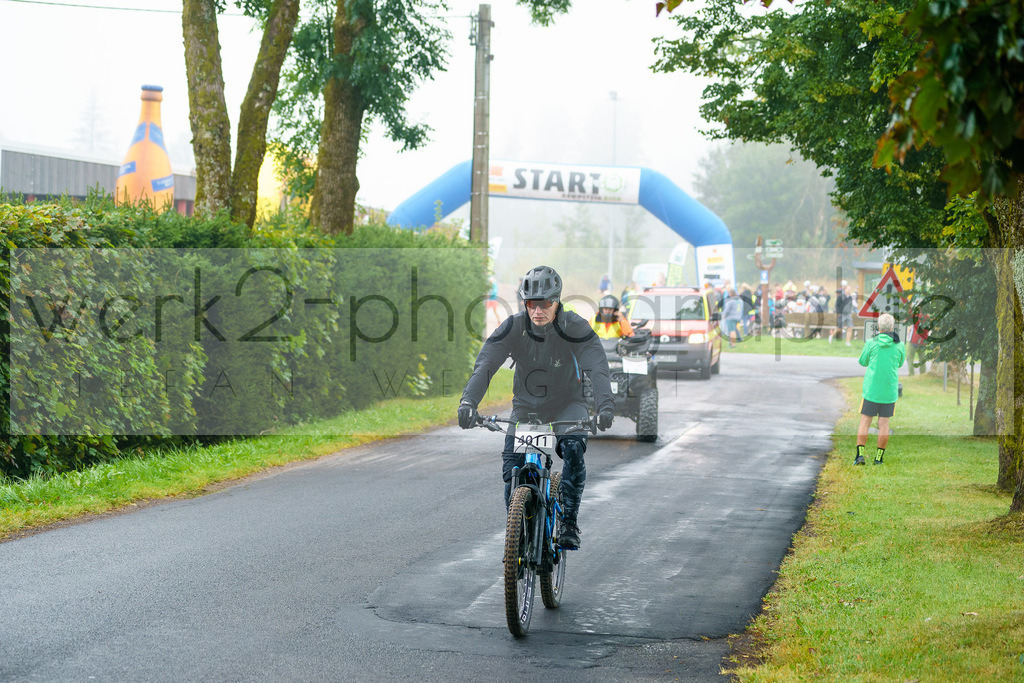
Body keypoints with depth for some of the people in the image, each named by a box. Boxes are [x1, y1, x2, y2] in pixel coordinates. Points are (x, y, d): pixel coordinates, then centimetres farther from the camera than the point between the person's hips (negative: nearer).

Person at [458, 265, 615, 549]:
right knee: (512, 468, -12)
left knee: (573, 448, -29)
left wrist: (605, 406, -51)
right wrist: (468, 401, -45)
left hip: (567, 405, -2)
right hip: (526, 407, 2)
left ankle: (570, 523, -18)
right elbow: (485, 364, -28)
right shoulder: (514, 327, -19)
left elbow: (597, 367, -33)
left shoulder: (575, 328, -22)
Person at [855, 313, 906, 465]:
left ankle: (860, 454, -3)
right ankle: (879, 457, 9)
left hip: (871, 390, -1)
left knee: (865, 422, 5)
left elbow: (863, 362, 6)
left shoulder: (871, 343, -9)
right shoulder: (899, 346, -4)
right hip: (890, 391, 1)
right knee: (884, 423, 9)